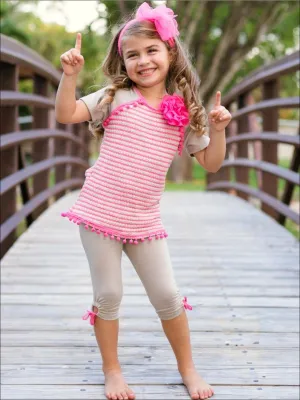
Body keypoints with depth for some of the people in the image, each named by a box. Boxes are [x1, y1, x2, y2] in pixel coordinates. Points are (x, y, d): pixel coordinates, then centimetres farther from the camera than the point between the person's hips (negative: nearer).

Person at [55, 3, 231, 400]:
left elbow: (211, 163, 9)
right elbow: (65, 114, -6)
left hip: (144, 220, 2)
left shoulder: (185, 111, 4)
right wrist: (71, 74, -17)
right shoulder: (115, 97, -1)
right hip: (100, 213, -2)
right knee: (108, 295, 6)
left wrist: (218, 130, -7)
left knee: (167, 295, 8)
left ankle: (188, 368, 27)